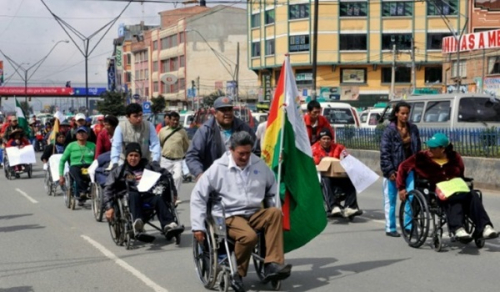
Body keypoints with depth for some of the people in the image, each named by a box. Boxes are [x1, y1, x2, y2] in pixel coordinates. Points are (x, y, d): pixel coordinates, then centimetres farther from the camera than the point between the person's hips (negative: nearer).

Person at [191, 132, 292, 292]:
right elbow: (198, 195, 0)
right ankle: (237, 274, -8)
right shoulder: (218, 168, -2)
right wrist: (198, 226, -5)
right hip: (230, 217, -4)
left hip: (255, 214, 4)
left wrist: (272, 209, 11)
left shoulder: (259, 164, 9)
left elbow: (272, 190, 25)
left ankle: (273, 264, -31)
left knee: (275, 213, -27)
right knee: (249, 236, -35)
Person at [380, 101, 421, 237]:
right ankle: (390, 228, 14)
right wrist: (389, 171, -15)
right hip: (394, 170, -4)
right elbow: (384, 152, -10)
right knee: (391, 200, 5)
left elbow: (417, 149, 11)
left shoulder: (413, 129, 6)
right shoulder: (390, 130, -7)